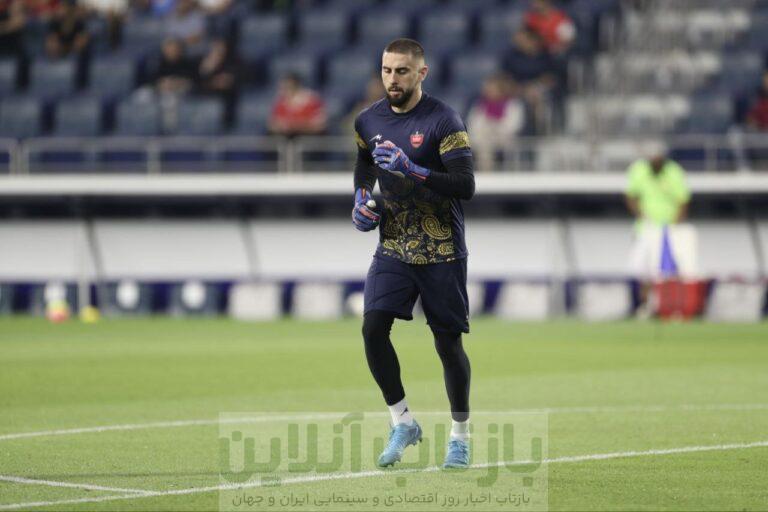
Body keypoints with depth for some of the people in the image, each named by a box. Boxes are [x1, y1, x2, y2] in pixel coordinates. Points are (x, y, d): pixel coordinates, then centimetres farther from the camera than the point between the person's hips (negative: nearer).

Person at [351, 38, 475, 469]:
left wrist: (411, 170, -30)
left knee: (448, 342, 0)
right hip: (393, 247, 4)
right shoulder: (369, 120, 5)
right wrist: (362, 200, 8)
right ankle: (403, 422, 2)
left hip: (442, 252, -4)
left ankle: (461, 435, 17)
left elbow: (466, 186, -21)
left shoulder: (444, 121, -13)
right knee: (373, 328, -14)